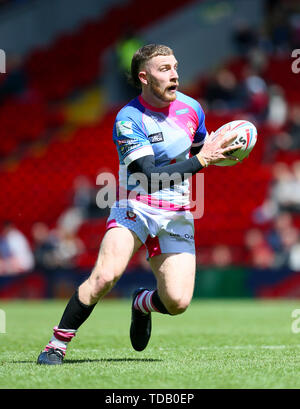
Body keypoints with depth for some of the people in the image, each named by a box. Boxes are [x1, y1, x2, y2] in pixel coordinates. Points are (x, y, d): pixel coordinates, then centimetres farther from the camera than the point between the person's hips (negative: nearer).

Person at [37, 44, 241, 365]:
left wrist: (215, 150, 0)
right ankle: (58, 343, -11)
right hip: (135, 208, -4)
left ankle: (143, 303, 25)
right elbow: (151, 178, -22)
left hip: (176, 215, 4)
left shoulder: (191, 108, 3)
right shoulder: (128, 119, -13)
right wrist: (201, 160, -24)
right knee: (105, 276, -28)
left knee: (177, 302, -12)